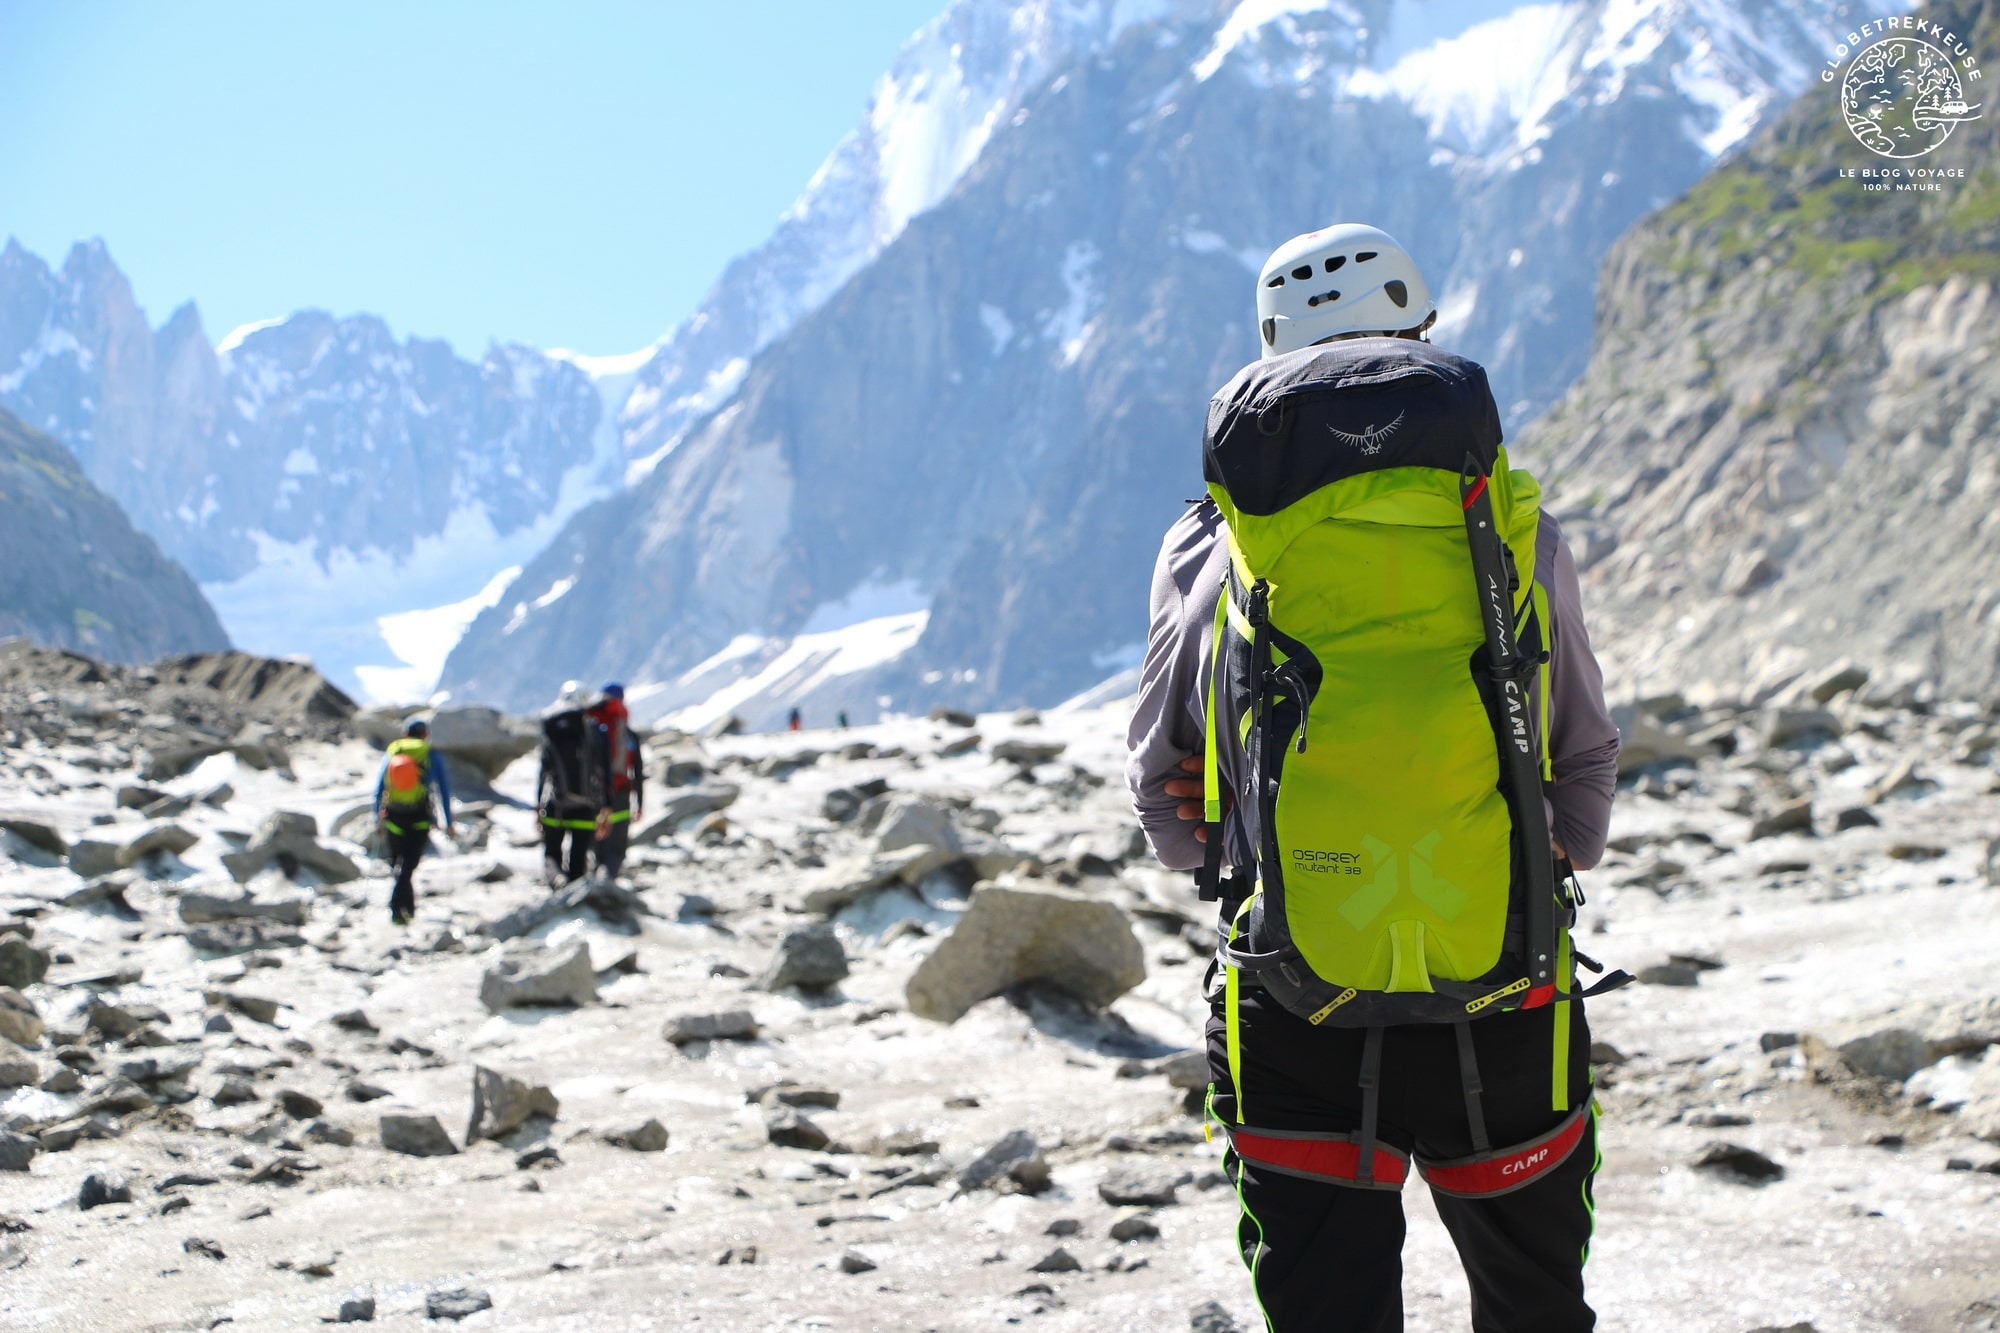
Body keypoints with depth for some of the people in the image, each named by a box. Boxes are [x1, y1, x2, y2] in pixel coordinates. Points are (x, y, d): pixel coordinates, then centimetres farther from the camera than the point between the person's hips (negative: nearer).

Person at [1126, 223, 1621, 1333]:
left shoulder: (1209, 548, 0)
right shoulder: (1519, 542, -2)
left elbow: (1160, 791, 9)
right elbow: (1587, 765, 10)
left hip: (1290, 1026, 0)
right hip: (1500, 1020, 0)